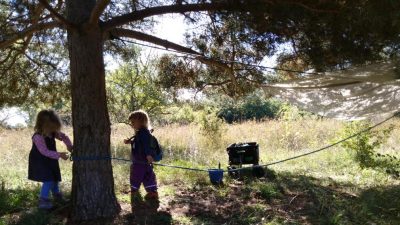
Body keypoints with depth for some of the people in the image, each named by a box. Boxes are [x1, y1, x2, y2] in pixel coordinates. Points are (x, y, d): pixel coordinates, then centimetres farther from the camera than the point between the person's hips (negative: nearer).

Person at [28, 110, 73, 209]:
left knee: (55, 178, 18)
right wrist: (59, 155, -36)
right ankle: (43, 200, -1)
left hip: (50, 161, 8)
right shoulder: (38, 137, -30)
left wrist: (69, 145, -11)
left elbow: (64, 136, 7)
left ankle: (57, 195, 40)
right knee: (48, 180, -15)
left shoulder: (53, 133, -7)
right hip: (40, 162, -8)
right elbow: (45, 151, -34)